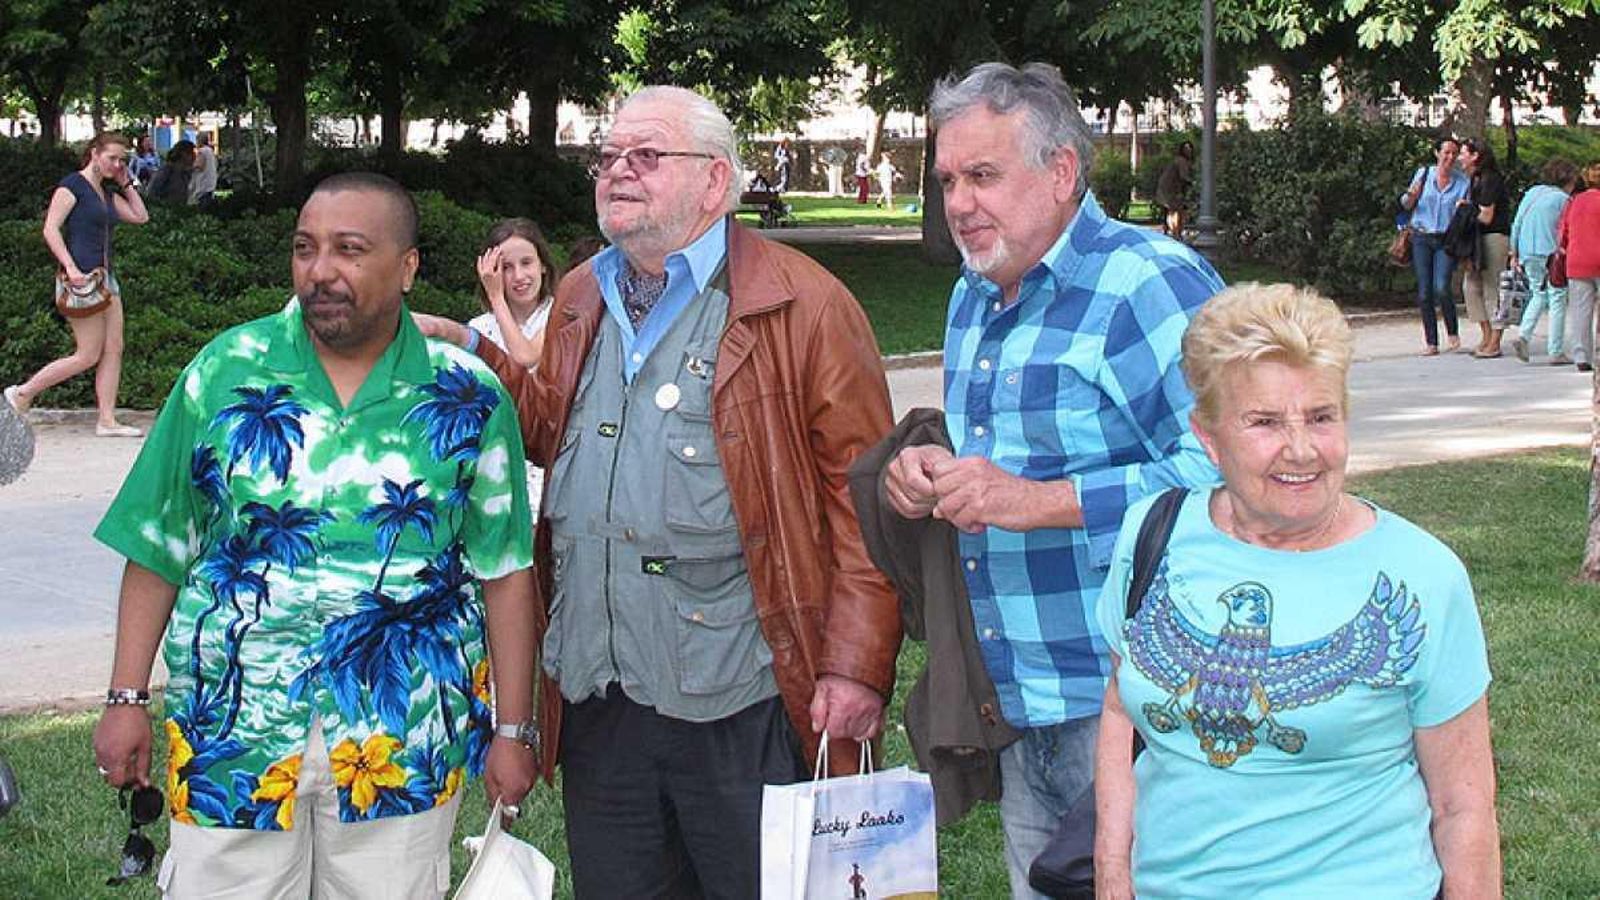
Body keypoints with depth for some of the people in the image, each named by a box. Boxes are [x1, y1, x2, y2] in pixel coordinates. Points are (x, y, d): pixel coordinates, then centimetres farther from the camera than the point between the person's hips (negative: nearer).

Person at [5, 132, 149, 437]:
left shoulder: (108, 192, 17)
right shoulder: (72, 184, -7)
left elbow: (141, 217, 19)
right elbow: (50, 229, -14)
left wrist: (125, 184, 12)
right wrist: (70, 268, -23)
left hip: (106, 276, 9)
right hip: (81, 278, -9)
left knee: (113, 349, 3)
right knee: (88, 355, -7)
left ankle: (107, 420, 4)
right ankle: (22, 393, 4)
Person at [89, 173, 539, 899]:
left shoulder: (468, 398, -1)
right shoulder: (227, 370, 0)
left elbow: (504, 572, 1)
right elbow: (158, 549, 4)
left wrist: (513, 730, -1)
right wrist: (127, 697, 0)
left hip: (406, 740, 0)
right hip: (234, 728, 1)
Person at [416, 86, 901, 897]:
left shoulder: (801, 303, -7)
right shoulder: (581, 298, 15)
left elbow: (862, 489, -10)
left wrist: (856, 665, -16)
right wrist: (472, 356, 10)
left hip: (741, 706, -6)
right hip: (596, 700, 6)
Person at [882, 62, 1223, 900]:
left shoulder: (1149, 284, -15)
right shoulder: (974, 297, 15)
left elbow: (1222, 470, -25)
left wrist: (1036, 501, -25)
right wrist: (929, 472, 6)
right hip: (1021, 708, 9)